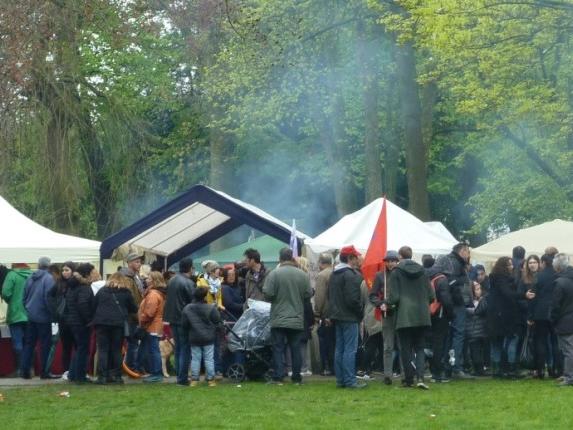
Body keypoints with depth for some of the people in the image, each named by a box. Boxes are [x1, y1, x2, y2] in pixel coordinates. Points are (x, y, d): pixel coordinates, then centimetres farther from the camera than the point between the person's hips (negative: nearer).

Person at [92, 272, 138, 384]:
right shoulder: (126, 293, 7)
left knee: (103, 350, 1)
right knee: (116, 350, 6)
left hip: (102, 322, 1)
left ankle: (102, 376, -6)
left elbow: (93, 306, 14)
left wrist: (95, 319, 22)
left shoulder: (102, 291, 13)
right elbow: (133, 309, 14)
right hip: (118, 323, -1)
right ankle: (116, 375, 5)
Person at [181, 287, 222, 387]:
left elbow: (184, 325, 4)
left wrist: (188, 335, 18)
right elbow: (217, 323, -5)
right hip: (208, 338, -2)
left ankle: (194, 379, 7)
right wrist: (214, 332, 13)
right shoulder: (211, 309, -11)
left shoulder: (187, 309, -2)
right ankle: (210, 379, 5)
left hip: (194, 339, 2)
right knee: (209, 359, 3)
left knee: (195, 359, 8)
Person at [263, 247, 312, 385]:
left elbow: (267, 294, -13)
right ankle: (296, 377, 11)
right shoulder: (303, 275, -2)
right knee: (296, 348, 8)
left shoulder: (274, 274, -10)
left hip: (278, 320, -2)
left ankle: (278, 377, -1)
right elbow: (308, 294, 1)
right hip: (297, 320, 2)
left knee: (278, 348, 2)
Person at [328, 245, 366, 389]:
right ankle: (349, 380, -8)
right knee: (350, 349, -7)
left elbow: (330, 296, 17)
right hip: (349, 317, -9)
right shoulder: (350, 275, -16)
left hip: (337, 316, 9)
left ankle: (340, 380, 15)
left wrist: (333, 311, 17)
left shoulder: (334, 274, 14)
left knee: (339, 349, 12)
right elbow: (353, 299, -21)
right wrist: (360, 313, -8)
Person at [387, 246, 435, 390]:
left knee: (406, 349, 6)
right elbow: (431, 296, 5)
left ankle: (409, 379, 9)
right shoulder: (421, 271, 4)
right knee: (419, 348, 10)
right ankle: (420, 377, -7)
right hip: (422, 316, 3)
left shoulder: (396, 272, -7)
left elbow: (394, 297, -12)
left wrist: (387, 304, 9)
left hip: (404, 316, -3)